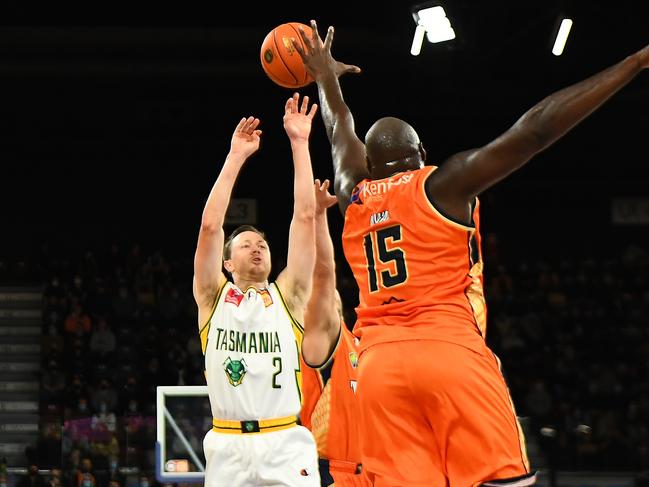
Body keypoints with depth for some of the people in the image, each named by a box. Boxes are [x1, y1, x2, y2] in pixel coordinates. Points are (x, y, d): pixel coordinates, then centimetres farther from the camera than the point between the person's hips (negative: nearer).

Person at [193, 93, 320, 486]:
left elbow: (305, 216, 8)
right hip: (229, 445, 0)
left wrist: (300, 145, 4)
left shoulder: (288, 295, 14)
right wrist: (235, 158, 1)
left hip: (286, 444, 0)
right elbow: (210, 226, 2)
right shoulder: (213, 297, 13)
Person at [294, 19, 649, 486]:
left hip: (379, 364, 4)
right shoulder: (443, 184, 6)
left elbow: (341, 132, 40)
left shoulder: (354, 198, 18)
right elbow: (536, 129, -1)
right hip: (452, 352, -4)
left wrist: (326, 77, 60)